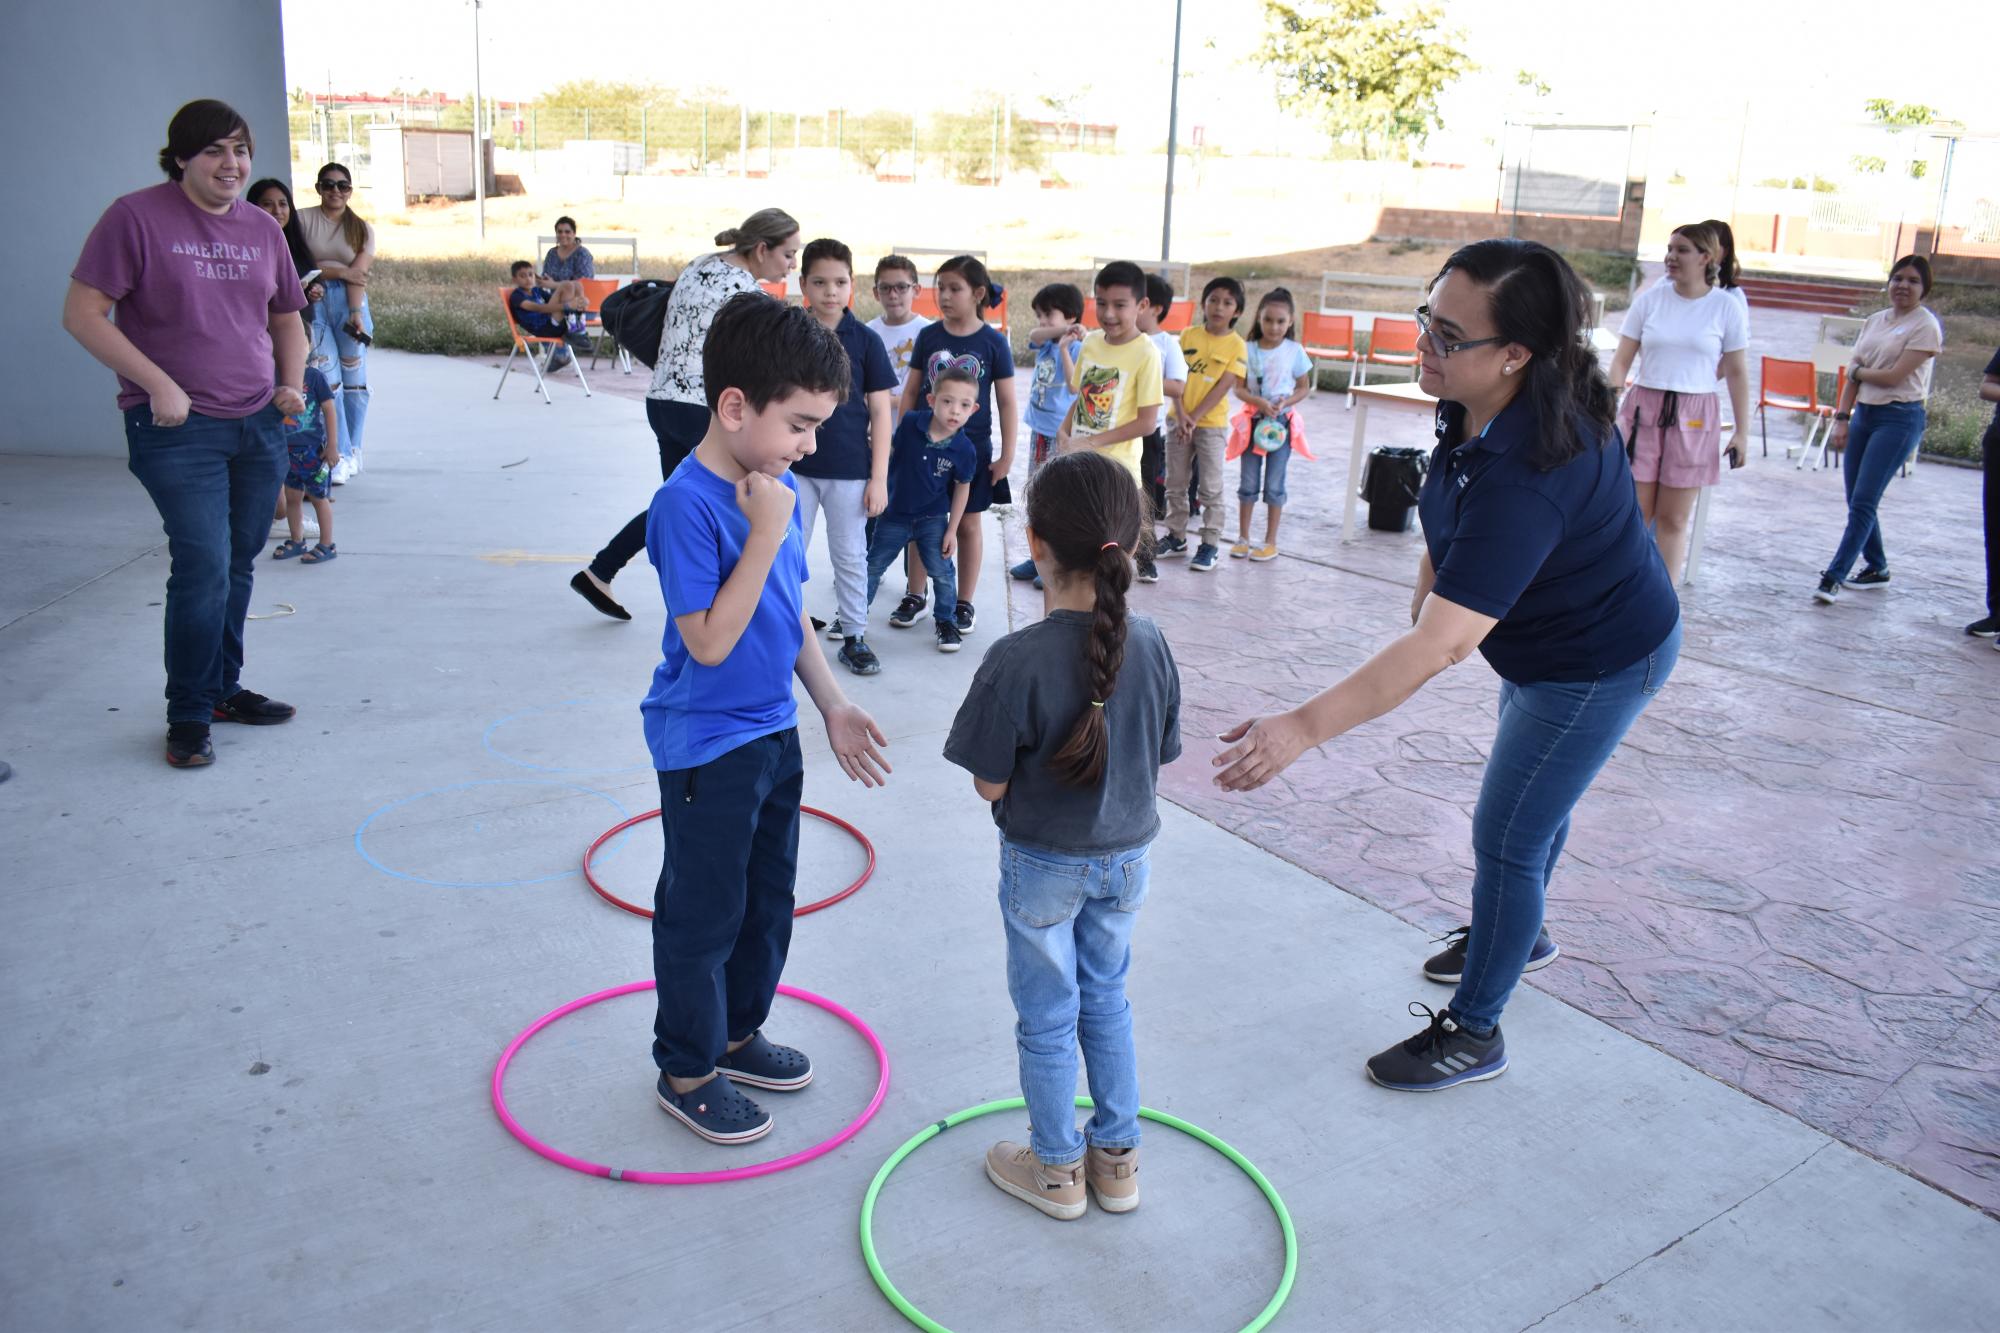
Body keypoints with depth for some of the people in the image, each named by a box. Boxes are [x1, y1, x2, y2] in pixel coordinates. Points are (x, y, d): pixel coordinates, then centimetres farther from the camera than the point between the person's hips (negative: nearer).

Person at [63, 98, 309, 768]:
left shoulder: (263, 228, 12)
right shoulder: (137, 217, -5)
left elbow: (287, 318, 23)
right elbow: (81, 313, -8)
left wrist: (293, 383, 6)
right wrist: (158, 384, -16)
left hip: (260, 426, 6)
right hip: (179, 429, -5)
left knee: (238, 566, 12)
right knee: (204, 567, -10)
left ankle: (224, 688, 28)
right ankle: (189, 714, 5)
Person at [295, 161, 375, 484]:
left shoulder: (362, 229, 10)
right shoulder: (303, 220, 5)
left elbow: (358, 274, -3)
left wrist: (356, 313, -15)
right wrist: (337, 271, -8)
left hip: (349, 302, 2)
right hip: (312, 301, -2)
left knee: (355, 381, 3)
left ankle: (353, 450, 18)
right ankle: (340, 457, -6)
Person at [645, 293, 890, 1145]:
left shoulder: (776, 491, 2)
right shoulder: (688, 505, -23)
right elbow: (710, 641, -27)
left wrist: (833, 706, 12)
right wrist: (766, 533, -28)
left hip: (774, 732, 8)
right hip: (707, 748, -8)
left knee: (770, 900, 20)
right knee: (703, 913, 7)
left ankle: (737, 1033, 41)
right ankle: (686, 1071, 26)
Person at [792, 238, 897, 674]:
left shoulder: (865, 340, -2)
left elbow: (880, 412, -1)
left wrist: (879, 477, -5)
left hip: (850, 470, -1)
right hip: (795, 467, 1)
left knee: (850, 556, 9)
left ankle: (854, 635, 21)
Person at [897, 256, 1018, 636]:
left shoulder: (993, 342, -6)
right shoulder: (928, 336, 0)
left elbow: (1006, 402, -2)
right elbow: (910, 392, 6)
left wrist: (1007, 455, -5)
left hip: (971, 448, -2)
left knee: (967, 524, 8)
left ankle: (965, 603, 20)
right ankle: (914, 596, 22)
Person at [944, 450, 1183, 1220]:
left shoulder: (1018, 660, -27)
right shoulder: (1149, 644, -11)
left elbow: (989, 786, -19)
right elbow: (1160, 758, -1)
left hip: (1043, 863, -4)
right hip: (1127, 855, 5)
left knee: (1047, 1019, 14)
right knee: (1106, 999, 23)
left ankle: (1057, 1170, 32)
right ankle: (1117, 1157, 36)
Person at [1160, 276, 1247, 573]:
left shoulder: (1236, 345, -6)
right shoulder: (1188, 336, 3)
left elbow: (1223, 386, -12)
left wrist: (1194, 418, -17)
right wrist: (1180, 414, -13)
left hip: (1211, 424, -4)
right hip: (1180, 420, 4)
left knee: (1210, 488, 1)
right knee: (1176, 484, 11)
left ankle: (1211, 544, 10)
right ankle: (1176, 537, 24)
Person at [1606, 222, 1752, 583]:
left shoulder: (1727, 306, 2)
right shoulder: (1650, 299, 3)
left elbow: (1737, 373, 6)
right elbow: (1621, 361, 4)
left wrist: (1741, 432, 4)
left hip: (1694, 418, -1)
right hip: (1644, 410, 1)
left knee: (1673, 519, 3)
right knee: (1633, 514, 0)